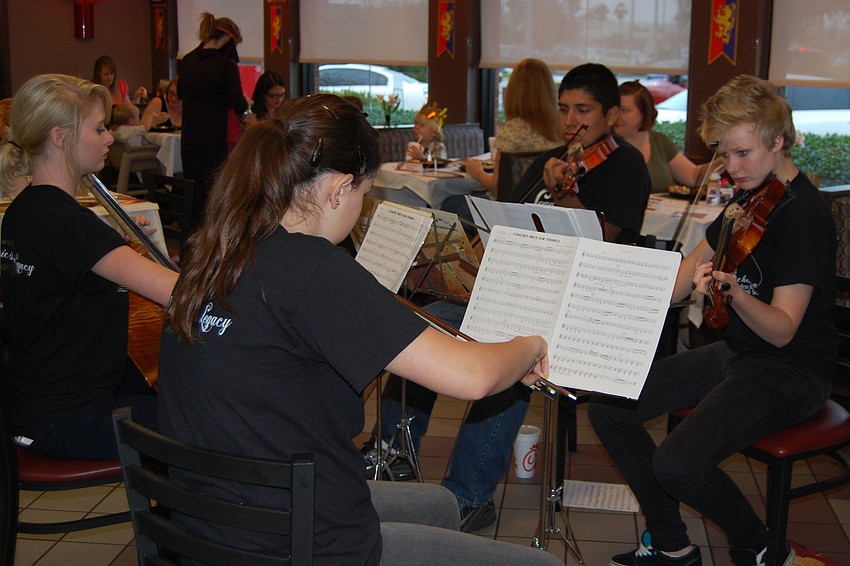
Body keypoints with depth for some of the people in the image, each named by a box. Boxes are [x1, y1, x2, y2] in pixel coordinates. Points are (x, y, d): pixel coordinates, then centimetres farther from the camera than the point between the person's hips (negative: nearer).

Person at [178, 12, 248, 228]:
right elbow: (239, 106, -13)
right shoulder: (226, 65, -13)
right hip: (216, 143, -6)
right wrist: (245, 102, 8)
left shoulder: (187, 61, 8)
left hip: (189, 141, 7)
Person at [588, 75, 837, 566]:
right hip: (736, 352, 9)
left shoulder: (805, 213, -19)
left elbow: (782, 330, -25)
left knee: (677, 464, -28)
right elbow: (697, 262, 19)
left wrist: (734, 292, -44)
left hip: (791, 370, -9)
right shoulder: (749, 197, 7)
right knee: (609, 407, -3)